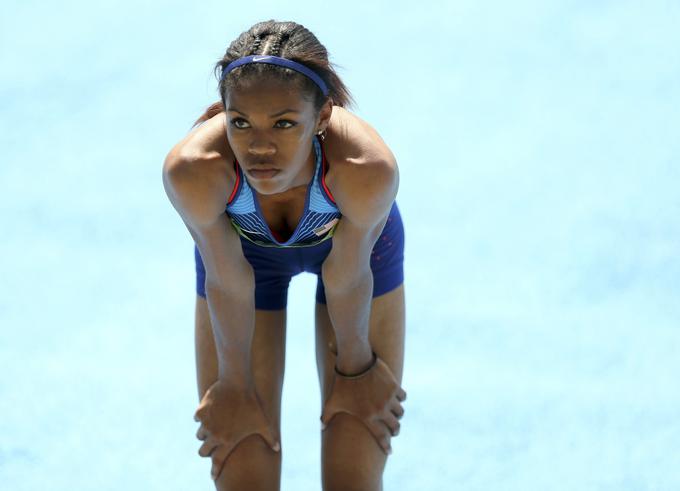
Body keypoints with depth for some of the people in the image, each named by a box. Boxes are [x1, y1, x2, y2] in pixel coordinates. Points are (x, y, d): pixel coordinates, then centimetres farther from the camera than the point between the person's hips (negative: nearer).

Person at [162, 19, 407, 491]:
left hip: (352, 240, 0)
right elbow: (228, 283, -22)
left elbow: (346, 276, -23)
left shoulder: (368, 169, -43)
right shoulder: (193, 171, -41)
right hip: (243, 247, 0)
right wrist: (234, 382, -6)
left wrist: (354, 364, -4)